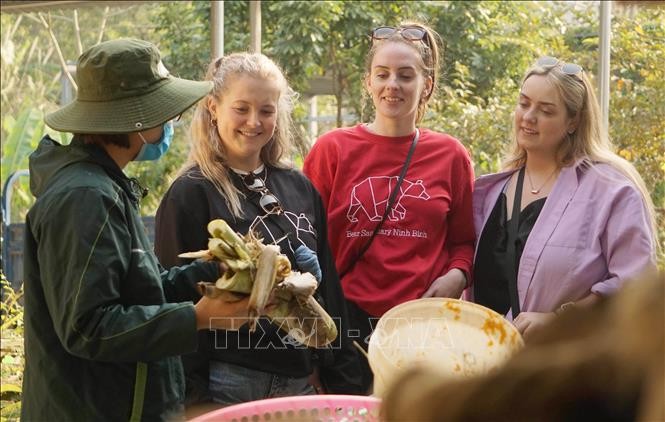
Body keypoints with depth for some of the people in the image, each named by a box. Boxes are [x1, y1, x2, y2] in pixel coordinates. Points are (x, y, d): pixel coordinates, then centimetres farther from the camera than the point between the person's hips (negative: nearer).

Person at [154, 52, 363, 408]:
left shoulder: (300, 188, 7)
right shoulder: (190, 195, -9)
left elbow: (327, 284, 11)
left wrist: (344, 382, 9)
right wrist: (193, 399, -14)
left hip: (301, 379, 5)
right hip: (228, 383, -5)